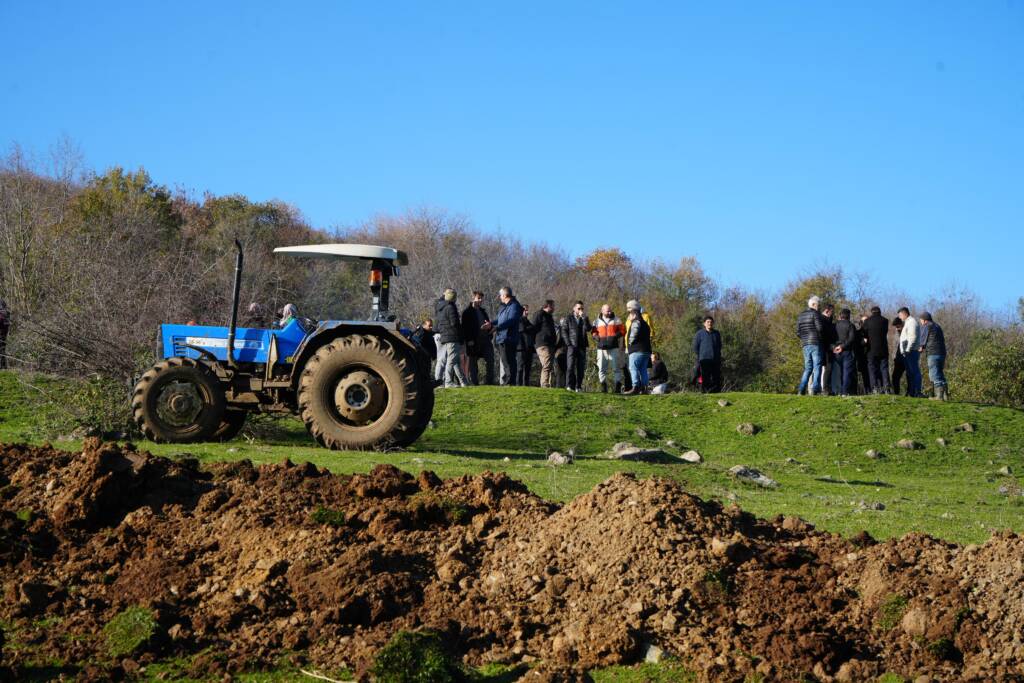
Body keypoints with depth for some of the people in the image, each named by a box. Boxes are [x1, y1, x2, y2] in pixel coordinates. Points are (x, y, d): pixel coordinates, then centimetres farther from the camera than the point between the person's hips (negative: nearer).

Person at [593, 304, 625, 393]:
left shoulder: (616, 320, 8)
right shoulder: (597, 321, 10)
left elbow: (622, 331, 8)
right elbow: (594, 332, 15)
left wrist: (616, 336, -11)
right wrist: (598, 338, -7)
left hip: (613, 348, -1)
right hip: (601, 348, 2)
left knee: (616, 367, -6)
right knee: (601, 368, 1)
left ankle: (618, 386, -3)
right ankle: (603, 386, 8)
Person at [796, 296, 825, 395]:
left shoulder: (800, 316, 15)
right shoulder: (815, 314, -6)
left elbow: (798, 333, 13)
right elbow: (819, 328, -15)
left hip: (805, 345, 7)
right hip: (815, 344, -7)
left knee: (808, 368, 12)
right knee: (817, 367, -3)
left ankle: (801, 389, 2)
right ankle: (813, 389, -12)